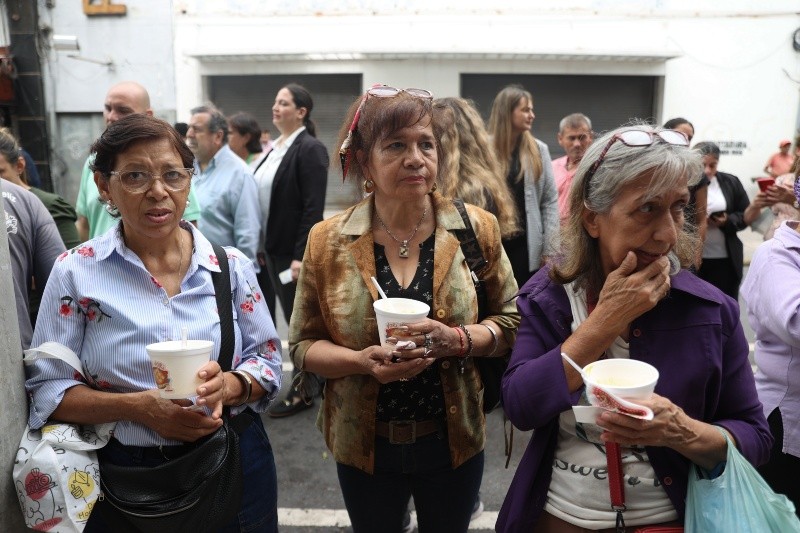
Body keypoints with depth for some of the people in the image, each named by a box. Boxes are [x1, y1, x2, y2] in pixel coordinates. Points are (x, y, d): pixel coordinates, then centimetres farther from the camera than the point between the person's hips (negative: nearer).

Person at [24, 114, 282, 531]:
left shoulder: (231, 265, -4)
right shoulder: (76, 272, -7)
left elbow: (267, 359, 0)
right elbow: (46, 389, -6)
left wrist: (227, 385, -20)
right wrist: (137, 406, -21)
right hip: (125, 480, -1)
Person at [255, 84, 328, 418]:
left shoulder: (310, 149, -12)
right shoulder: (275, 148, 13)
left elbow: (313, 208, -18)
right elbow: (264, 199, 16)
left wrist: (300, 255, -21)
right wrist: (261, 248, 12)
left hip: (294, 251, -8)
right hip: (272, 249, 8)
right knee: (294, 319, 15)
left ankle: (302, 393, 17)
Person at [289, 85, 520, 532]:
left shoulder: (477, 228, -8)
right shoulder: (328, 241, -9)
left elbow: (512, 321, -2)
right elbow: (303, 345, -3)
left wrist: (457, 340, -22)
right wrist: (362, 360, -23)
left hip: (453, 441, 1)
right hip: (364, 445, 0)